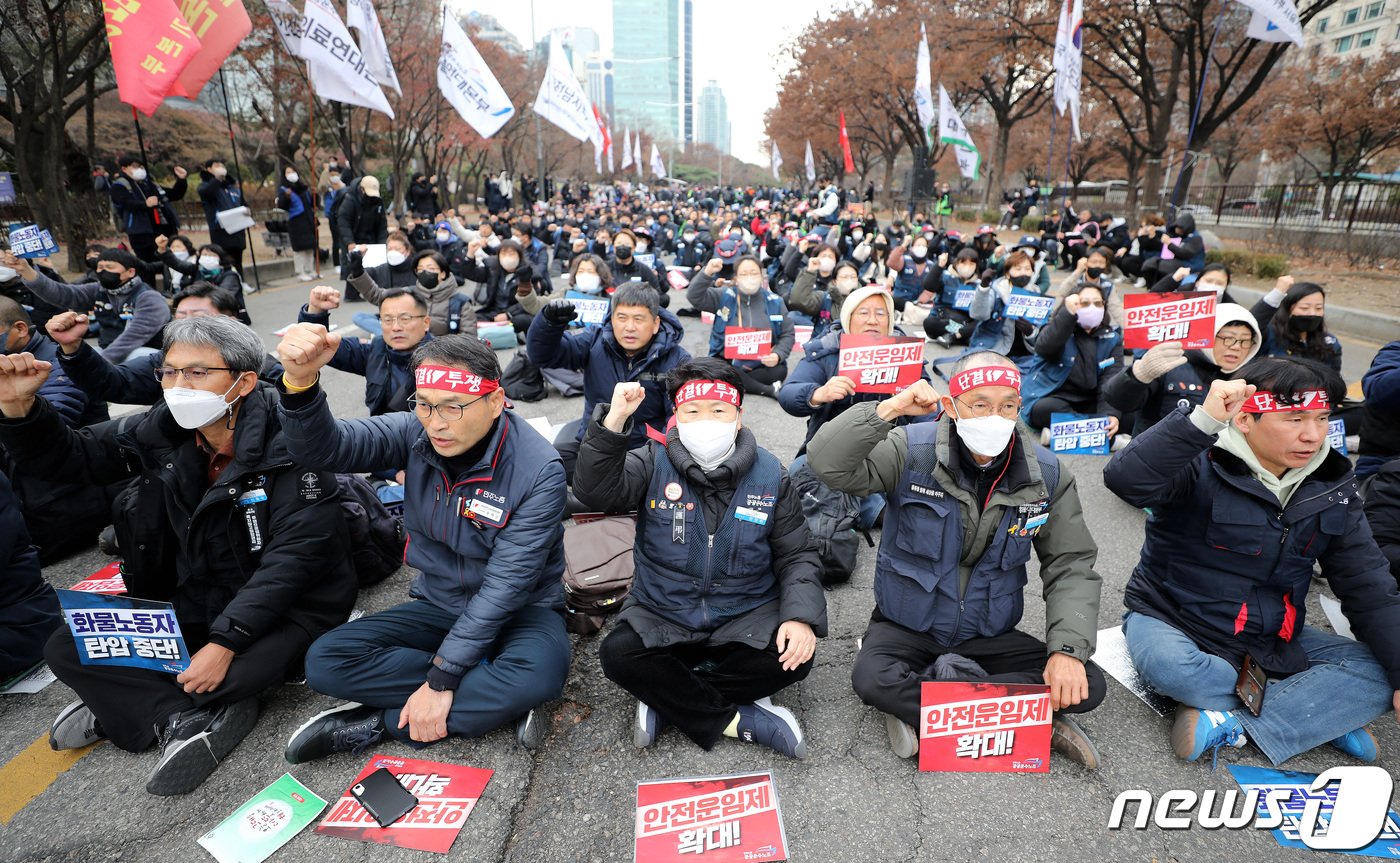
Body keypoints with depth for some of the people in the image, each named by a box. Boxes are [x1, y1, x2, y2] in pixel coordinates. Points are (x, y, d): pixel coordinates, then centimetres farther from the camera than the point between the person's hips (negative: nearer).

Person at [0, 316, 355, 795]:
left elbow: (294, 556, -27)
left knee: (234, 675, -33)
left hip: (285, 608, -6)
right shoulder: (165, 433, -1)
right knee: (65, 647, -5)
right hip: (191, 606, 7)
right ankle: (188, 720, -15)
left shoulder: (289, 444, -22)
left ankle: (126, 701, -2)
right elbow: (69, 454, 11)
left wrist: (225, 642, -31)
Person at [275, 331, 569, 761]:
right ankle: (492, 698, -13)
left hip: (519, 612, -4)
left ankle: (381, 722, -14)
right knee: (325, 662, -15)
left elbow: (505, 586, -24)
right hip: (438, 604, 4)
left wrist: (441, 680, -23)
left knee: (539, 673, -36)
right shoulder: (415, 432, -10)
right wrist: (300, 382, -41)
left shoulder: (539, 472, -25)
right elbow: (325, 447, -20)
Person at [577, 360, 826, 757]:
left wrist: (801, 616, -18)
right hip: (662, 618, 0)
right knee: (618, 654, -27)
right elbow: (595, 491, -23)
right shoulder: (655, 463, -6)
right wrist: (614, 421, -36)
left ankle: (666, 696, -11)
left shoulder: (770, 475, -3)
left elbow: (797, 556, 0)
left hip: (746, 617, 1)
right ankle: (738, 720, -13)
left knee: (795, 656, -26)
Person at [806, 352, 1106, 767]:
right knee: (872, 680, -32)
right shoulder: (911, 451, -16)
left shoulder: (1047, 474, -6)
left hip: (990, 636, 3)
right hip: (907, 628, -3)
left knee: (1087, 686, -17)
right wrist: (889, 409, -37)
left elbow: (1071, 567, -2)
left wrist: (1069, 649, -16)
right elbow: (828, 464, -28)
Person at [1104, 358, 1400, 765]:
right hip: (1174, 621, -5)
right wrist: (1203, 419, -44)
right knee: (1168, 664, -37)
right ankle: (1325, 714, -14)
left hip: (1272, 640, 5)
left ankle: (1229, 725, -18)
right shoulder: (1202, 464, -19)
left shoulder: (1331, 487, 1)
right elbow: (1124, 479, -41)